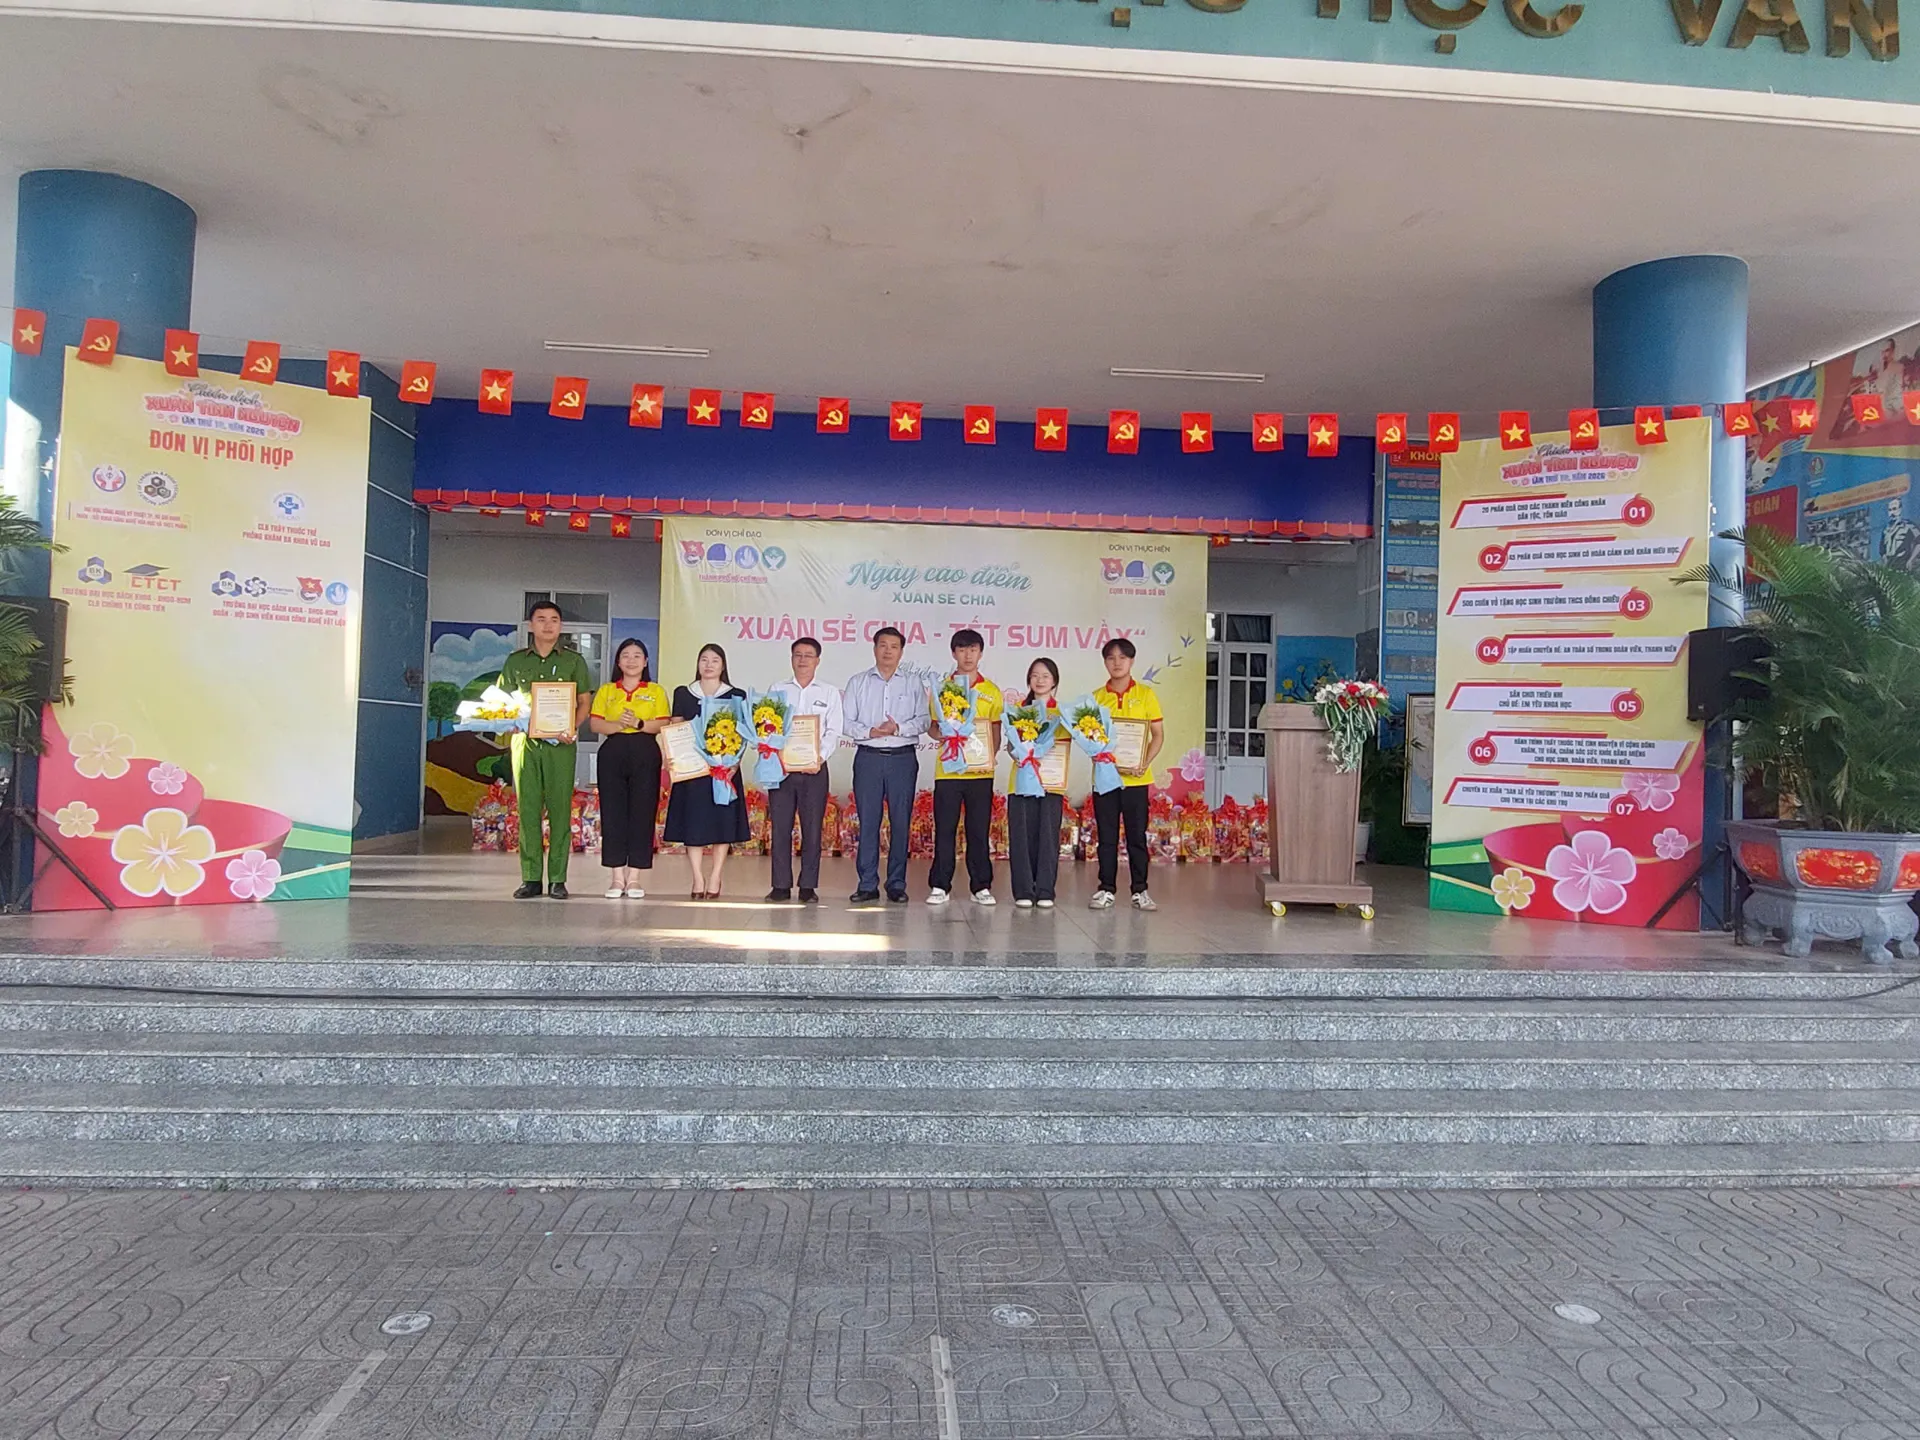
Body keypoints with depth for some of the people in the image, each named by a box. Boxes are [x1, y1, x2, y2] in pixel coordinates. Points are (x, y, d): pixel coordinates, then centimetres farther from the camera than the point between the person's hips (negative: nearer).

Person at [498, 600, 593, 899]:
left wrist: (573, 728, -11)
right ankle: (530, 878, 5)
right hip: (525, 742, 2)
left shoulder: (573, 660, 9)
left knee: (560, 810, -3)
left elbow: (584, 701, 7)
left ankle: (558, 879, 1)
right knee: (527, 810, 0)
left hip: (560, 744, -1)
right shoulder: (515, 661, 13)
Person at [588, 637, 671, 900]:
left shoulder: (656, 691, 11)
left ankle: (634, 877, 3)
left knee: (642, 813, -3)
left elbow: (664, 724, 0)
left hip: (645, 755, -1)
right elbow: (594, 724, 4)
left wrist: (639, 723, -16)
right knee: (612, 813, -3)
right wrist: (618, 725, -14)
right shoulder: (606, 691, 15)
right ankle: (617, 877, 3)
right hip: (612, 754, 1)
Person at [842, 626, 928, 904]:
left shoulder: (914, 683, 10)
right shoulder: (858, 682, 11)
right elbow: (846, 722, 4)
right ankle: (868, 885, 6)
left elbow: (923, 720, 1)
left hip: (902, 758, 0)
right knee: (867, 821, 0)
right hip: (868, 756, 0)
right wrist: (869, 732, -12)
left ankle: (897, 885, 7)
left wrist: (898, 728, -15)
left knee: (901, 821, 0)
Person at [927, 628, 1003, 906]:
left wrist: (991, 756, -9)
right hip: (947, 770, 0)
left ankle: (981, 886, 12)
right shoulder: (941, 688, 7)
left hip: (980, 772, 0)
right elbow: (933, 725, 9)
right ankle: (940, 886, 10)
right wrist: (941, 735, -13)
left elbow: (996, 731, 8)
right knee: (944, 829, 2)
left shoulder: (991, 691, 8)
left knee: (980, 830, 4)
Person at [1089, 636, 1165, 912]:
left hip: (1136, 778, -1)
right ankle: (1106, 889, 13)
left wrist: (1146, 762, -13)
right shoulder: (1096, 697, 7)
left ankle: (1139, 890, 13)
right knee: (1106, 836, 5)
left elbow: (1158, 735, 2)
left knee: (1137, 836, 4)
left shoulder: (1146, 694, 2)